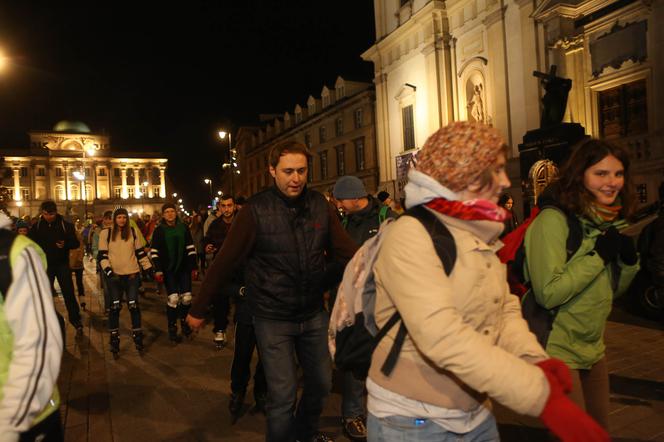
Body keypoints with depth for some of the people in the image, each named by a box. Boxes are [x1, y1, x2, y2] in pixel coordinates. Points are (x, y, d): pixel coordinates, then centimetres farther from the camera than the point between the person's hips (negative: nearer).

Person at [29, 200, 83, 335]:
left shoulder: (66, 225, -6)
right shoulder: (37, 226, -1)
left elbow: (75, 243, -4)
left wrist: (65, 244, -25)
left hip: (62, 264, -2)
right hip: (45, 265, 2)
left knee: (69, 293, -1)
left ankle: (76, 321, 9)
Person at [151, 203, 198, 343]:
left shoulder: (183, 228, 4)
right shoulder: (159, 230, -1)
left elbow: (191, 248, 7)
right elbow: (154, 252, -2)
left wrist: (194, 267, 5)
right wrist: (158, 270, -9)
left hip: (184, 268, 2)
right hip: (168, 270, -2)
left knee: (187, 298, 0)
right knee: (173, 298, -9)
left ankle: (184, 320, 28)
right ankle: (172, 329, 7)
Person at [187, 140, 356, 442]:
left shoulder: (320, 205, -3)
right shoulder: (255, 210, -13)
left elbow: (346, 252, 0)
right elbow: (225, 262, -9)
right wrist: (199, 309, -3)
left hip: (314, 314, 5)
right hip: (272, 318, -4)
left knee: (321, 383, 19)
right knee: (283, 395, 1)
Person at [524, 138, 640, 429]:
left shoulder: (609, 221, 6)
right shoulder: (553, 219, -20)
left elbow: (612, 290, 13)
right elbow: (547, 294, -27)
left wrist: (628, 260, -6)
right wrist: (597, 256, -22)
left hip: (593, 348, 8)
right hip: (558, 352, -8)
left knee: (600, 429, 21)